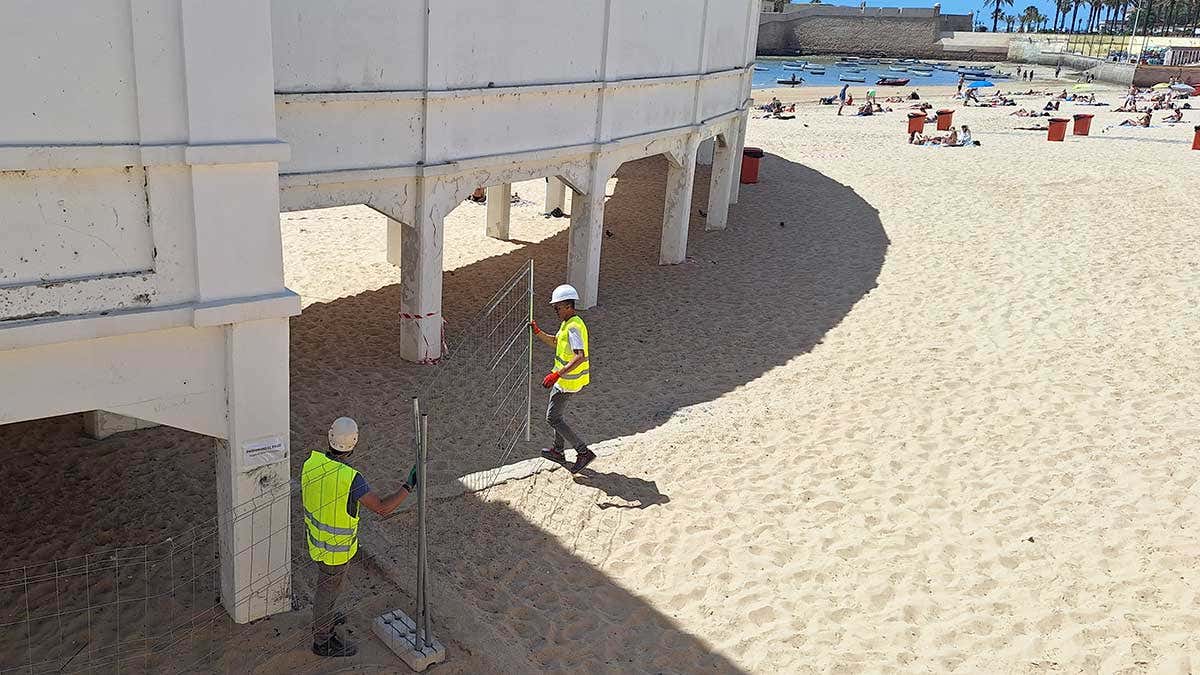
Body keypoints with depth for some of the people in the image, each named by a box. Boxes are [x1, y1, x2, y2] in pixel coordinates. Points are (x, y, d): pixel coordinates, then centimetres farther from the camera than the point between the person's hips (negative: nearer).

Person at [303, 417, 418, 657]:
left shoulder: (312, 462, -14)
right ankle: (323, 641, 37)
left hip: (316, 536, 7)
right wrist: (409, 486, -27)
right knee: (329, 589, 15)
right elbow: (383, 507, -38)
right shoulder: (350, 479, -37)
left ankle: (323, 618, 57)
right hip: (335, 547, -7)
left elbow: (304, 498, 3)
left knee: (334, 581, 32)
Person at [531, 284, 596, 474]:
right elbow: (555, 342, 25)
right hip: (565, 379, 10)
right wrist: (537, 332, 9)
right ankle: (558, 451, 37)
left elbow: (580, 357, -35)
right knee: (557, 413, 23)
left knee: (552, 418, -1)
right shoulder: (568, 323, 8)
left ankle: (583, 452, 0)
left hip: (569, 382, -10)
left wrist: (556, 375, -39)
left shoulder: (573, 327, -24)